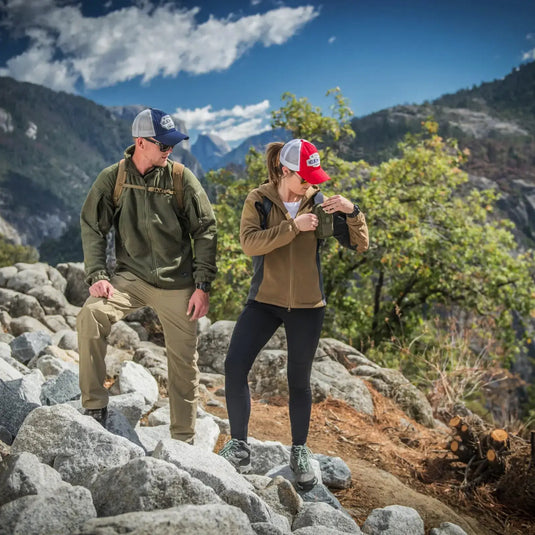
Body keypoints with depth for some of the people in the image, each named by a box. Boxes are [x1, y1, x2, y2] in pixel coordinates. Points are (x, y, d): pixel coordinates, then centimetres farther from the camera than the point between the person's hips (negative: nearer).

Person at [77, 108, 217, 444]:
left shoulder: (182, 179, -4)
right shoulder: (112, 179, -2)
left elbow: (205, 231, -1)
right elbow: (93, 228, 3)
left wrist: (203, 286, -5)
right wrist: (97, 275, -10)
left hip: (177, 285, 0)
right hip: (131, 277, 0)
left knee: (185, 364, 4)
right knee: (90, 315, -26)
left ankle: (184, 440, 22)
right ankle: (95, 408, -12)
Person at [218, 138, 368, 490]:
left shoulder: (318, 202, -1)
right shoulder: (259, 200, -4)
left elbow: (360, 244, -4)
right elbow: (250, 243, -21)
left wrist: (352, 212, -21)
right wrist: (293, 227, -27)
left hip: (307, 305, 1)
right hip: (265, 300, 0)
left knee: (299, 381, 8)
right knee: (235, 366, -12)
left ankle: (300, 453, 27)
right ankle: (239, 447, 5)